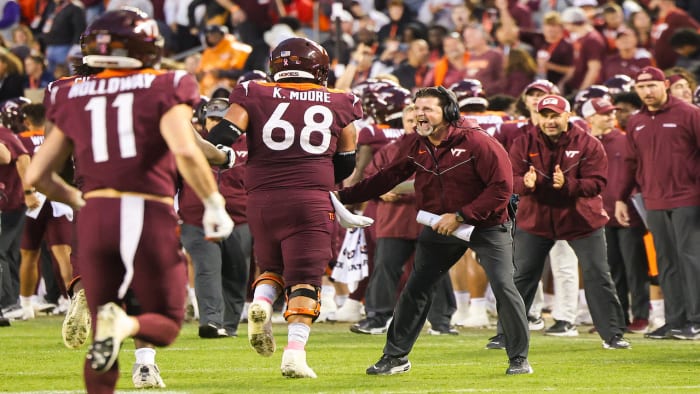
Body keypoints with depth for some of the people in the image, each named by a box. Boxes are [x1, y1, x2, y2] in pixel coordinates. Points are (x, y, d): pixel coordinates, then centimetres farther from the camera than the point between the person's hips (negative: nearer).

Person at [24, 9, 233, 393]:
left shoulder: (73, 99, 11)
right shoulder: (163, 90, -1)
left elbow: (37, 175, 12)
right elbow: (185, 152, -17)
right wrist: (214, 205, -4)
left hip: (95, 216, 3)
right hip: (151, 216, -3)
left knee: (102, 340, 14)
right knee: (165, 323, 11)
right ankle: (127, 324, -21)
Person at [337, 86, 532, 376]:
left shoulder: (477, 142, -22)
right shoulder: (414, 145, -4)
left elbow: (502, 187, -23)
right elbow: (387, 178, 2)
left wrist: (460, 216, -25)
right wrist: (344, 197, -7)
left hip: (485, 225, -5)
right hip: (440, 227, 5)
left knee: (503, 287, -12)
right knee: (415, 289, 5)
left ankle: (519, 359, 1)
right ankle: (395, 357, 17)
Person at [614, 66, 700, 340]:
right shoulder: (635, 123, 12)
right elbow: (632, 164, 19)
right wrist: (620, 198, 15)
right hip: (654, 202, 5)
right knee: (666, 263, 6)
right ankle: (674, 320, 8)